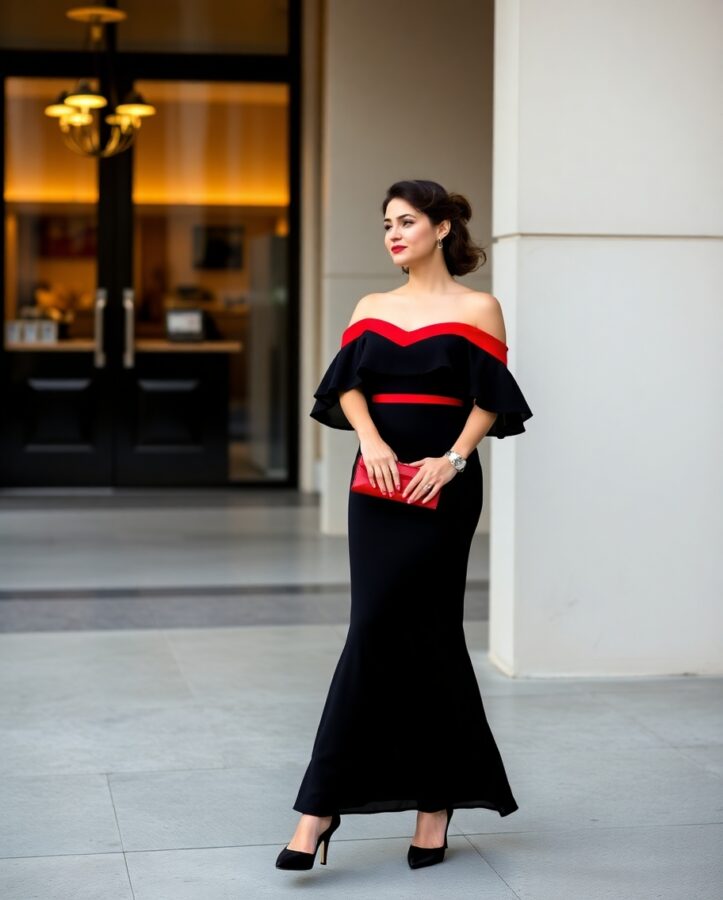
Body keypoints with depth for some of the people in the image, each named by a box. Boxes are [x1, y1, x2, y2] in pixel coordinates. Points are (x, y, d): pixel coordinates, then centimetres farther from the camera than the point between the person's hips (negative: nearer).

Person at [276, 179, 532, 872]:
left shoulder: (477, 310, 3)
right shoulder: (371, 309, 15)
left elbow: (489, 401, -2)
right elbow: (348, 385, 4)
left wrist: (452, 460, -17)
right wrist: (372, 440, -15)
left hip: (441, 487, -4)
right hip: (378, 485, 4)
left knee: (379, 627, -7)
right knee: (420, 636, 2)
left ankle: (324, 805, 1)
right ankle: (436, 800, 9)